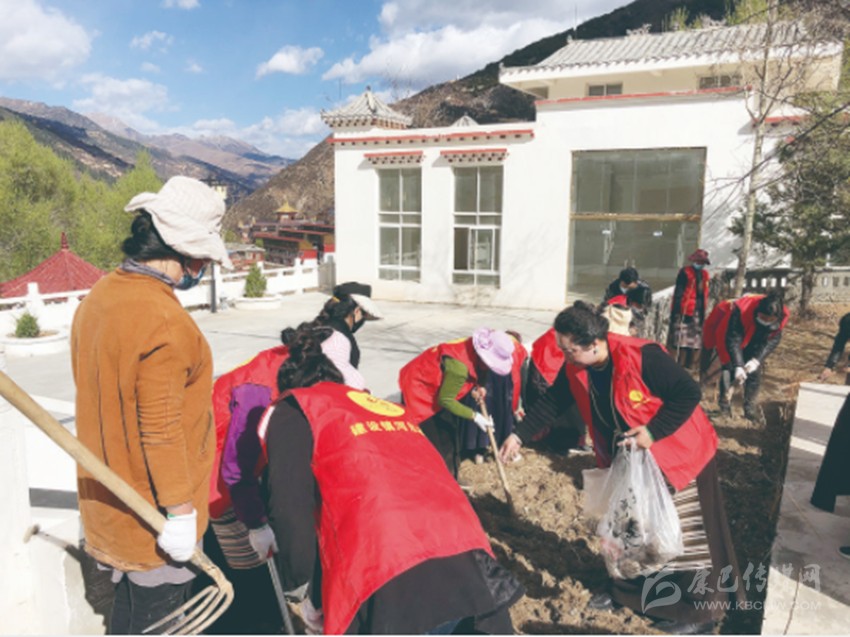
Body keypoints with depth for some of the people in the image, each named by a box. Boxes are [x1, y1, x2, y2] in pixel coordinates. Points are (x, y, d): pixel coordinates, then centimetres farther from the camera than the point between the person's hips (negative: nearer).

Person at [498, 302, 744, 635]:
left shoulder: (642, 357, -32)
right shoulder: (575, 369, -12)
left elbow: (688, 393, -26)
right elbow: (552, 402, -2)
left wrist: (652, 432, -29)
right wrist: (519, 435, -5)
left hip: (678, 454, -6)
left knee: (682, 536, 5)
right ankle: (625, 589, 39)